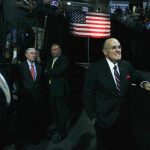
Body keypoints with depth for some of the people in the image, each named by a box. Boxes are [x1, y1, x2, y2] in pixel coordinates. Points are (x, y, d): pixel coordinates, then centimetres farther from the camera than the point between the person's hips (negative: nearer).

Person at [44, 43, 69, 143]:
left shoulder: (64, 60, -8)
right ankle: (58, 130, 30)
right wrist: (51, 73, -6)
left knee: (61, 112, 2)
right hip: (51, 90, 8)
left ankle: (62, 133, 15)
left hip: (60, 90, -8)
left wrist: (48, 72, -10)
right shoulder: (51, 60, 17)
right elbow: (46, 72, 13)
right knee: (54, 111, 15)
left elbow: (59, 71, -23)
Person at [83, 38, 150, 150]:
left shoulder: (126, 65, -4)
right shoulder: (95, 69, -17)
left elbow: (137, 78, 12)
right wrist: (93, 116, -9)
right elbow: (88, 95, -11)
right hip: (104, 118, -4)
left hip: (124, 116, 4)